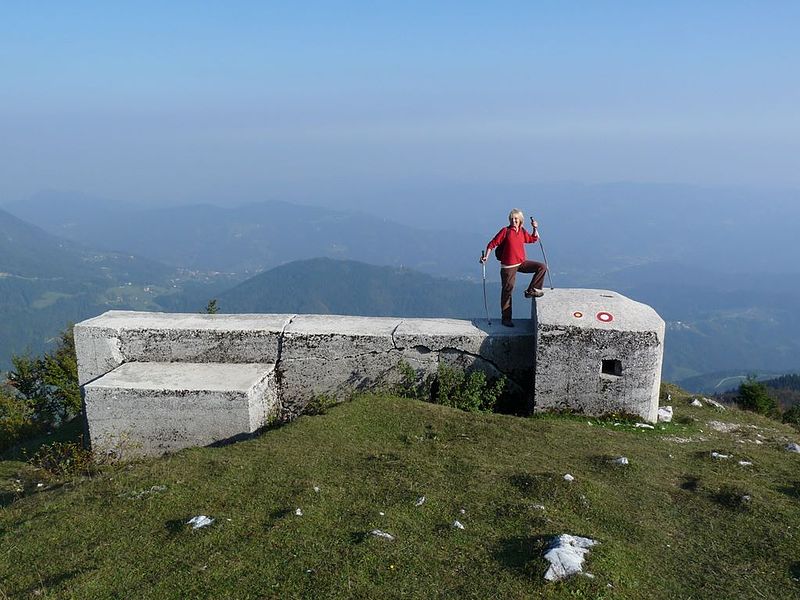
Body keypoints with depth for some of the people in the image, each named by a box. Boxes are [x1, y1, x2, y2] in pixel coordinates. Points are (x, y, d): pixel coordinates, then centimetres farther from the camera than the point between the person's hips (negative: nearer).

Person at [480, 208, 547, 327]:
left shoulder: (522, 231, 6)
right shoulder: (505, 231, -9)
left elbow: (534, 239, 21)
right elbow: (492, 244, -9)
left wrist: (535, 228, 5)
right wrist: (486, 256, -18)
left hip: (522, 263, 5)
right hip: (508, 266, -5)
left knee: (542, 267, -6)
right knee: (507, 290, 1)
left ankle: (531, 290, 2)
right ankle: (506, 318, 11)